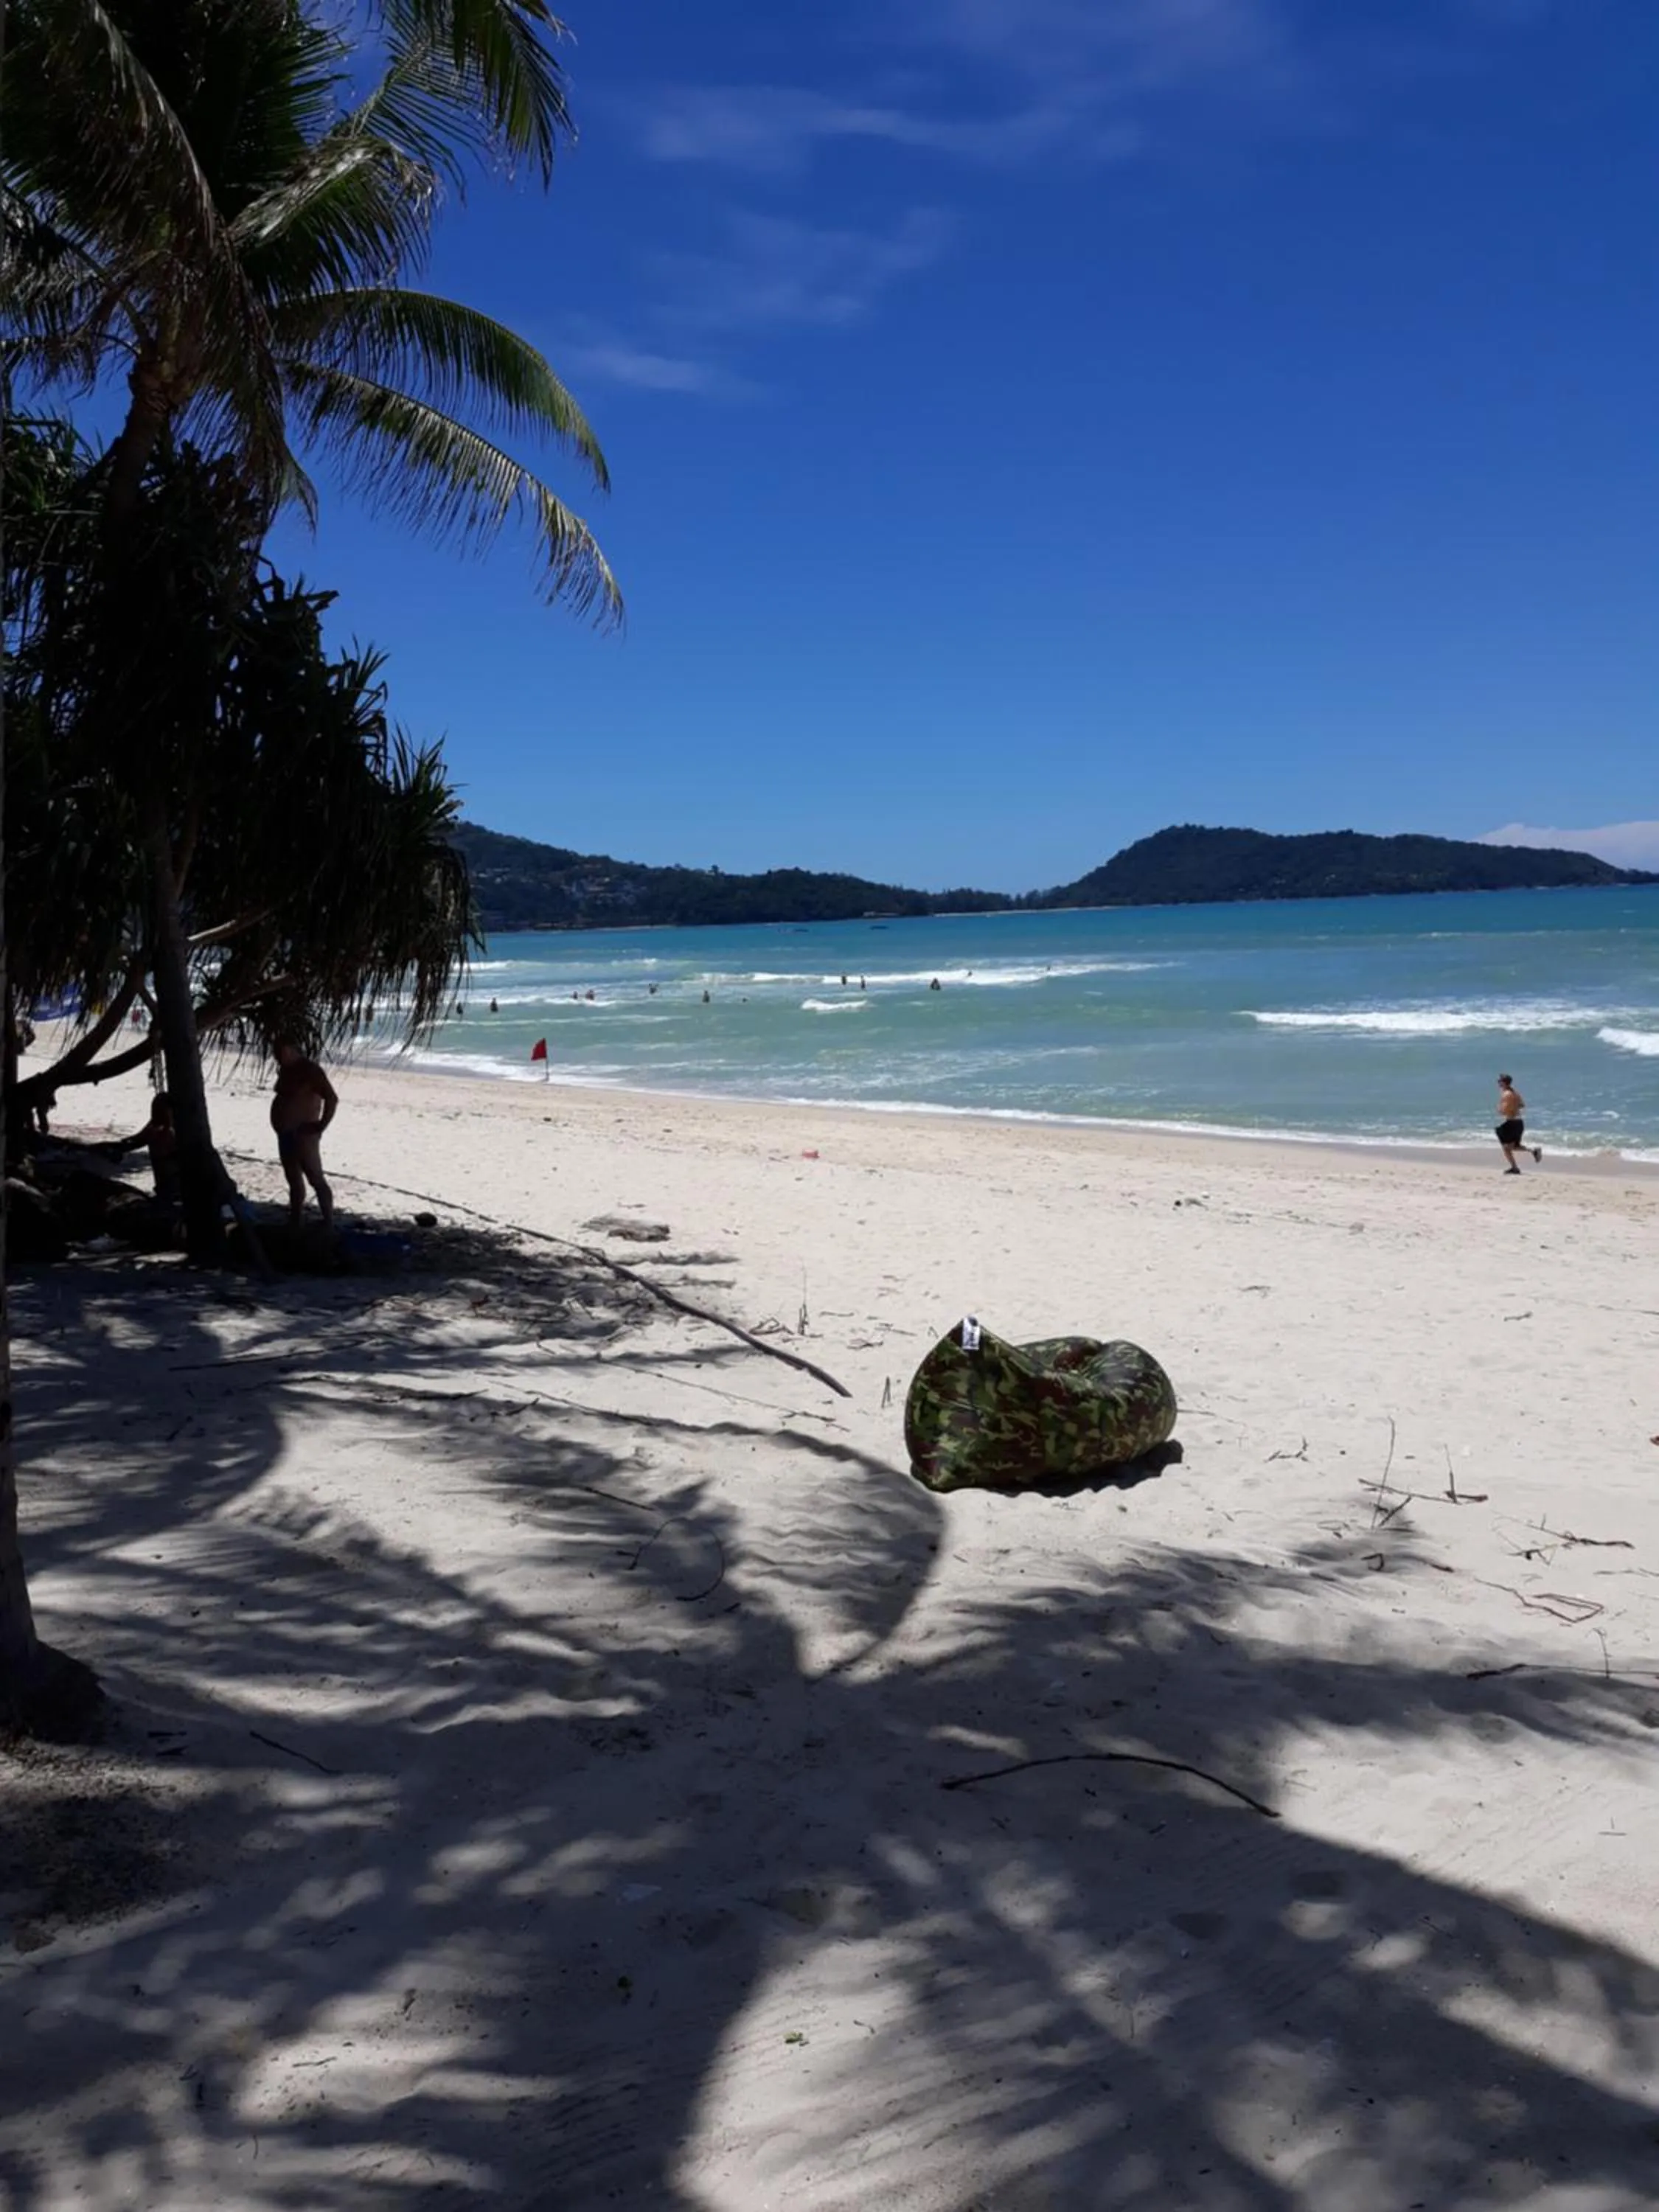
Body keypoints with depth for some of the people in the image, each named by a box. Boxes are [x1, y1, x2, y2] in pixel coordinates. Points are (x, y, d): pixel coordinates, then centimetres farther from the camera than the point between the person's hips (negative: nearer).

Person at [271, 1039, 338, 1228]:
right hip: (286, 1134, 9)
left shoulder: (309, 1070, -16)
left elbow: (332, 1099, -22)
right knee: (294, 1180, 15)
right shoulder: (287, 1070, 11)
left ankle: (329, 1225, -4)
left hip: (303, 1135, -9)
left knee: (316, 1180, -6)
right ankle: (294, 1223, 23)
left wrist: (321, 1126, -18)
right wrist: (281, 1127, 18)